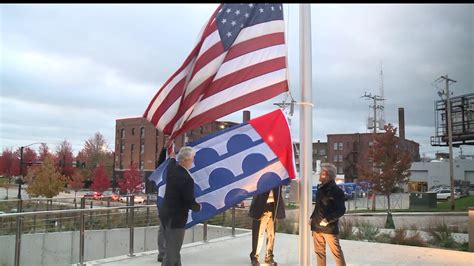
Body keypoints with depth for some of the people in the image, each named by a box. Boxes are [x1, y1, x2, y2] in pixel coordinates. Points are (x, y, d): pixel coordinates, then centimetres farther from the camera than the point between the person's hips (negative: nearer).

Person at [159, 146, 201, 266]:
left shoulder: (172, 168, -2)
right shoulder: (187, 179, -26)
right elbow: (190, 202, -19)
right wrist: (198, 207, -1)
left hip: (166, 213, 9)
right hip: (176, 217, -9)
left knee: (172, 248, 22)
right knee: (172, 251, 1)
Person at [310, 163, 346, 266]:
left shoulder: (336, 191, -10)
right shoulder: (320, 188, 12)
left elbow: (341, 210, -12)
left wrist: (328, 220, -19)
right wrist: (312, 218, 12)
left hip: (330, 227, -7)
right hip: (317, 226, 7)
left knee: (336, 252, -2)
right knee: (319, 251, 14)